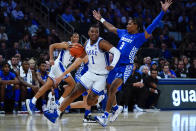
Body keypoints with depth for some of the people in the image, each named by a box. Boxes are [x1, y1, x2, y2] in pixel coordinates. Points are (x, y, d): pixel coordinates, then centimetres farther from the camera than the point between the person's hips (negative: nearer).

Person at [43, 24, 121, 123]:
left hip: (101, 76, -6)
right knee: (74, 93, -1)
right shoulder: (87, 44, 3)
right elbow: (80, 60, 13)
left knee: (90, 101, -8)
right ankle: (56, 114, 1)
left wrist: (112, 65, -45)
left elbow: (117, 52, -28)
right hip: (90, 73, 6)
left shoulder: (102, 43, -18)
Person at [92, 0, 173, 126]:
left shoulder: (140, 37, -4)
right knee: (110, 89, 13)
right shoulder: (123, 33, 14)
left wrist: (163, 12, -22)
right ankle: (116, 107, 41)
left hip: (126, 66, -7)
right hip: (115, 64, 7)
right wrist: (101, 19, 39)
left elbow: (152, 27, -13)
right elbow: (111, 28, 30)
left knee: (113, 88, -21)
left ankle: (105, 116, -22)